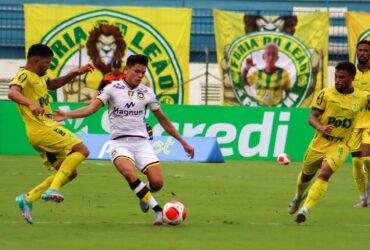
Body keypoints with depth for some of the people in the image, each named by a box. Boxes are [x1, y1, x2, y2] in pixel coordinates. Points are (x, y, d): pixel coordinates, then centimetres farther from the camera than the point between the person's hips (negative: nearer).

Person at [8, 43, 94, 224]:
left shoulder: (38, 77, 20)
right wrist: (31, 103, -48)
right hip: (41, 129, -10)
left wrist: (76, 73, 29)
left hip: (46, 130, 10)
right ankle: (53, 189, -21)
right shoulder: (24, 76, -10)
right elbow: (12, 92, -30)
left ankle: (28, 198, 5)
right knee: (81, 150, -17)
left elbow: (53, 84, 40)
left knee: (69, 173, 10)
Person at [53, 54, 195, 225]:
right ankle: (159, 211, -30)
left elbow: (163, 120, 18)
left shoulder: (147, 93, 8)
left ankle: (144, 196, 23)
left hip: (141, 142, 3)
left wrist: (183, 142, 20)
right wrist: (67, 115, -26)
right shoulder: (113, 89, 0)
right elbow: (91, 108, -9)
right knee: (129, 172, -34)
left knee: (157, 182, -16)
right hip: (120, 143, -3)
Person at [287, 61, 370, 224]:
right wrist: (321, 127, -31)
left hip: (340, 145, -1)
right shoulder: (326, 94, -8)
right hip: (319, 143, 1)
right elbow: (312, 117, -10)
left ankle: (305, 209, -25)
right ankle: (298, 196, 54)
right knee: (306, 174, 19)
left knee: (325, 173, -25)